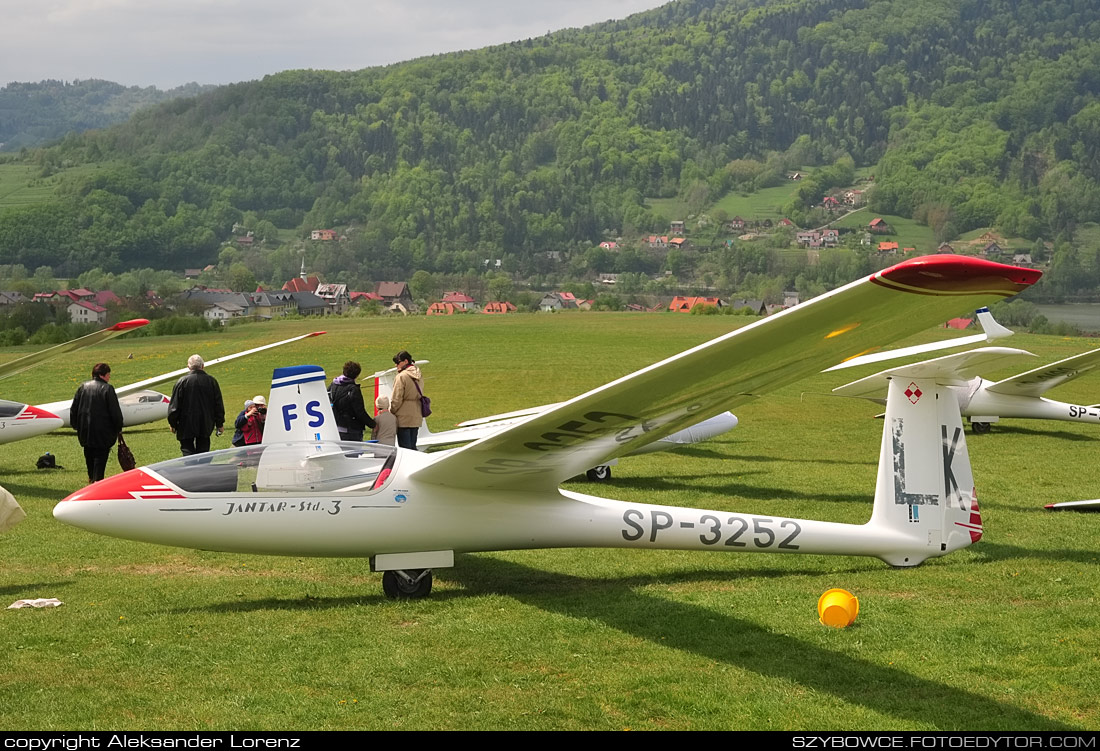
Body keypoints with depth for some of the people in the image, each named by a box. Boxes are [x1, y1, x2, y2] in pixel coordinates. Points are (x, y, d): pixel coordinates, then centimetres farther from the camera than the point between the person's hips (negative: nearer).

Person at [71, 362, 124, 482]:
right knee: (100, 454, 0)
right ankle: (97, 479, -7)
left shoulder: (83, 387, 5)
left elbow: (74, 408, 10)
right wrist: (118, 427, 0)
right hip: (102, 430, -6)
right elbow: (115, 411, -12)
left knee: (89, 454, 20)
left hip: (85, 429, 6)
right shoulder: (107, 388, -13)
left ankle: (91, 477, 33)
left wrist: (76, 425, 20)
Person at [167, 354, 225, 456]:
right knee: (203, 450, 10)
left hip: (186, 425, -3)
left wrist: (173, 424, 7)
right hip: (206, 425, 3)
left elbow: (174, 405, -4)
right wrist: (219, 424, 14)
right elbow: (218, 404, 6)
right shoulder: (211, 381, 0)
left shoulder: (182, 382, -8)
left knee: (187, 449, 0)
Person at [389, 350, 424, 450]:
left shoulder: (401, 377, -14)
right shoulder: (417, 376, 11)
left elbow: (396, 399, -14)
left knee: (405, 447, -5)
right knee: (413, 447, 12)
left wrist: (391, 412, 1)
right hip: (416, 417, 8)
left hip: (404, 418, -8)